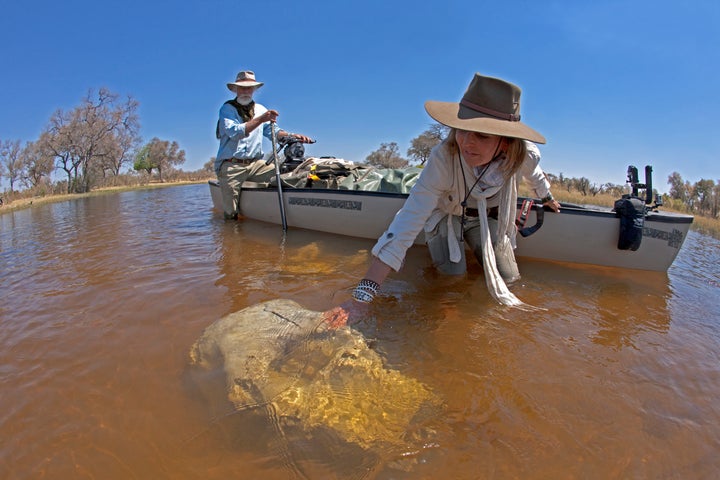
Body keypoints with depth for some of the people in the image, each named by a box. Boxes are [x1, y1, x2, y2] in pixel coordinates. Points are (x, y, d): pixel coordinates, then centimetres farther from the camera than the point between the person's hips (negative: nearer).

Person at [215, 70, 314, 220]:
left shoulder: (260, 109, 14)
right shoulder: (227, 109, -4)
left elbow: (273, 131, 7)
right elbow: (234, 132, -22)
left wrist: (292, 136, -13)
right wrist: (260, 119, -31)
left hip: (255, 164, 4)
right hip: (230, 166, -4)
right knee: (231, 215, -5)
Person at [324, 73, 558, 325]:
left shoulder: (523, 154, -32)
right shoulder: (443, 158, -41)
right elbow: (407, 222, -47)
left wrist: (547, 197, 21)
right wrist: (362, 296, -53)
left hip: (488, 217, 3)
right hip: (446, 213, -2)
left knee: (508, 280, 0)